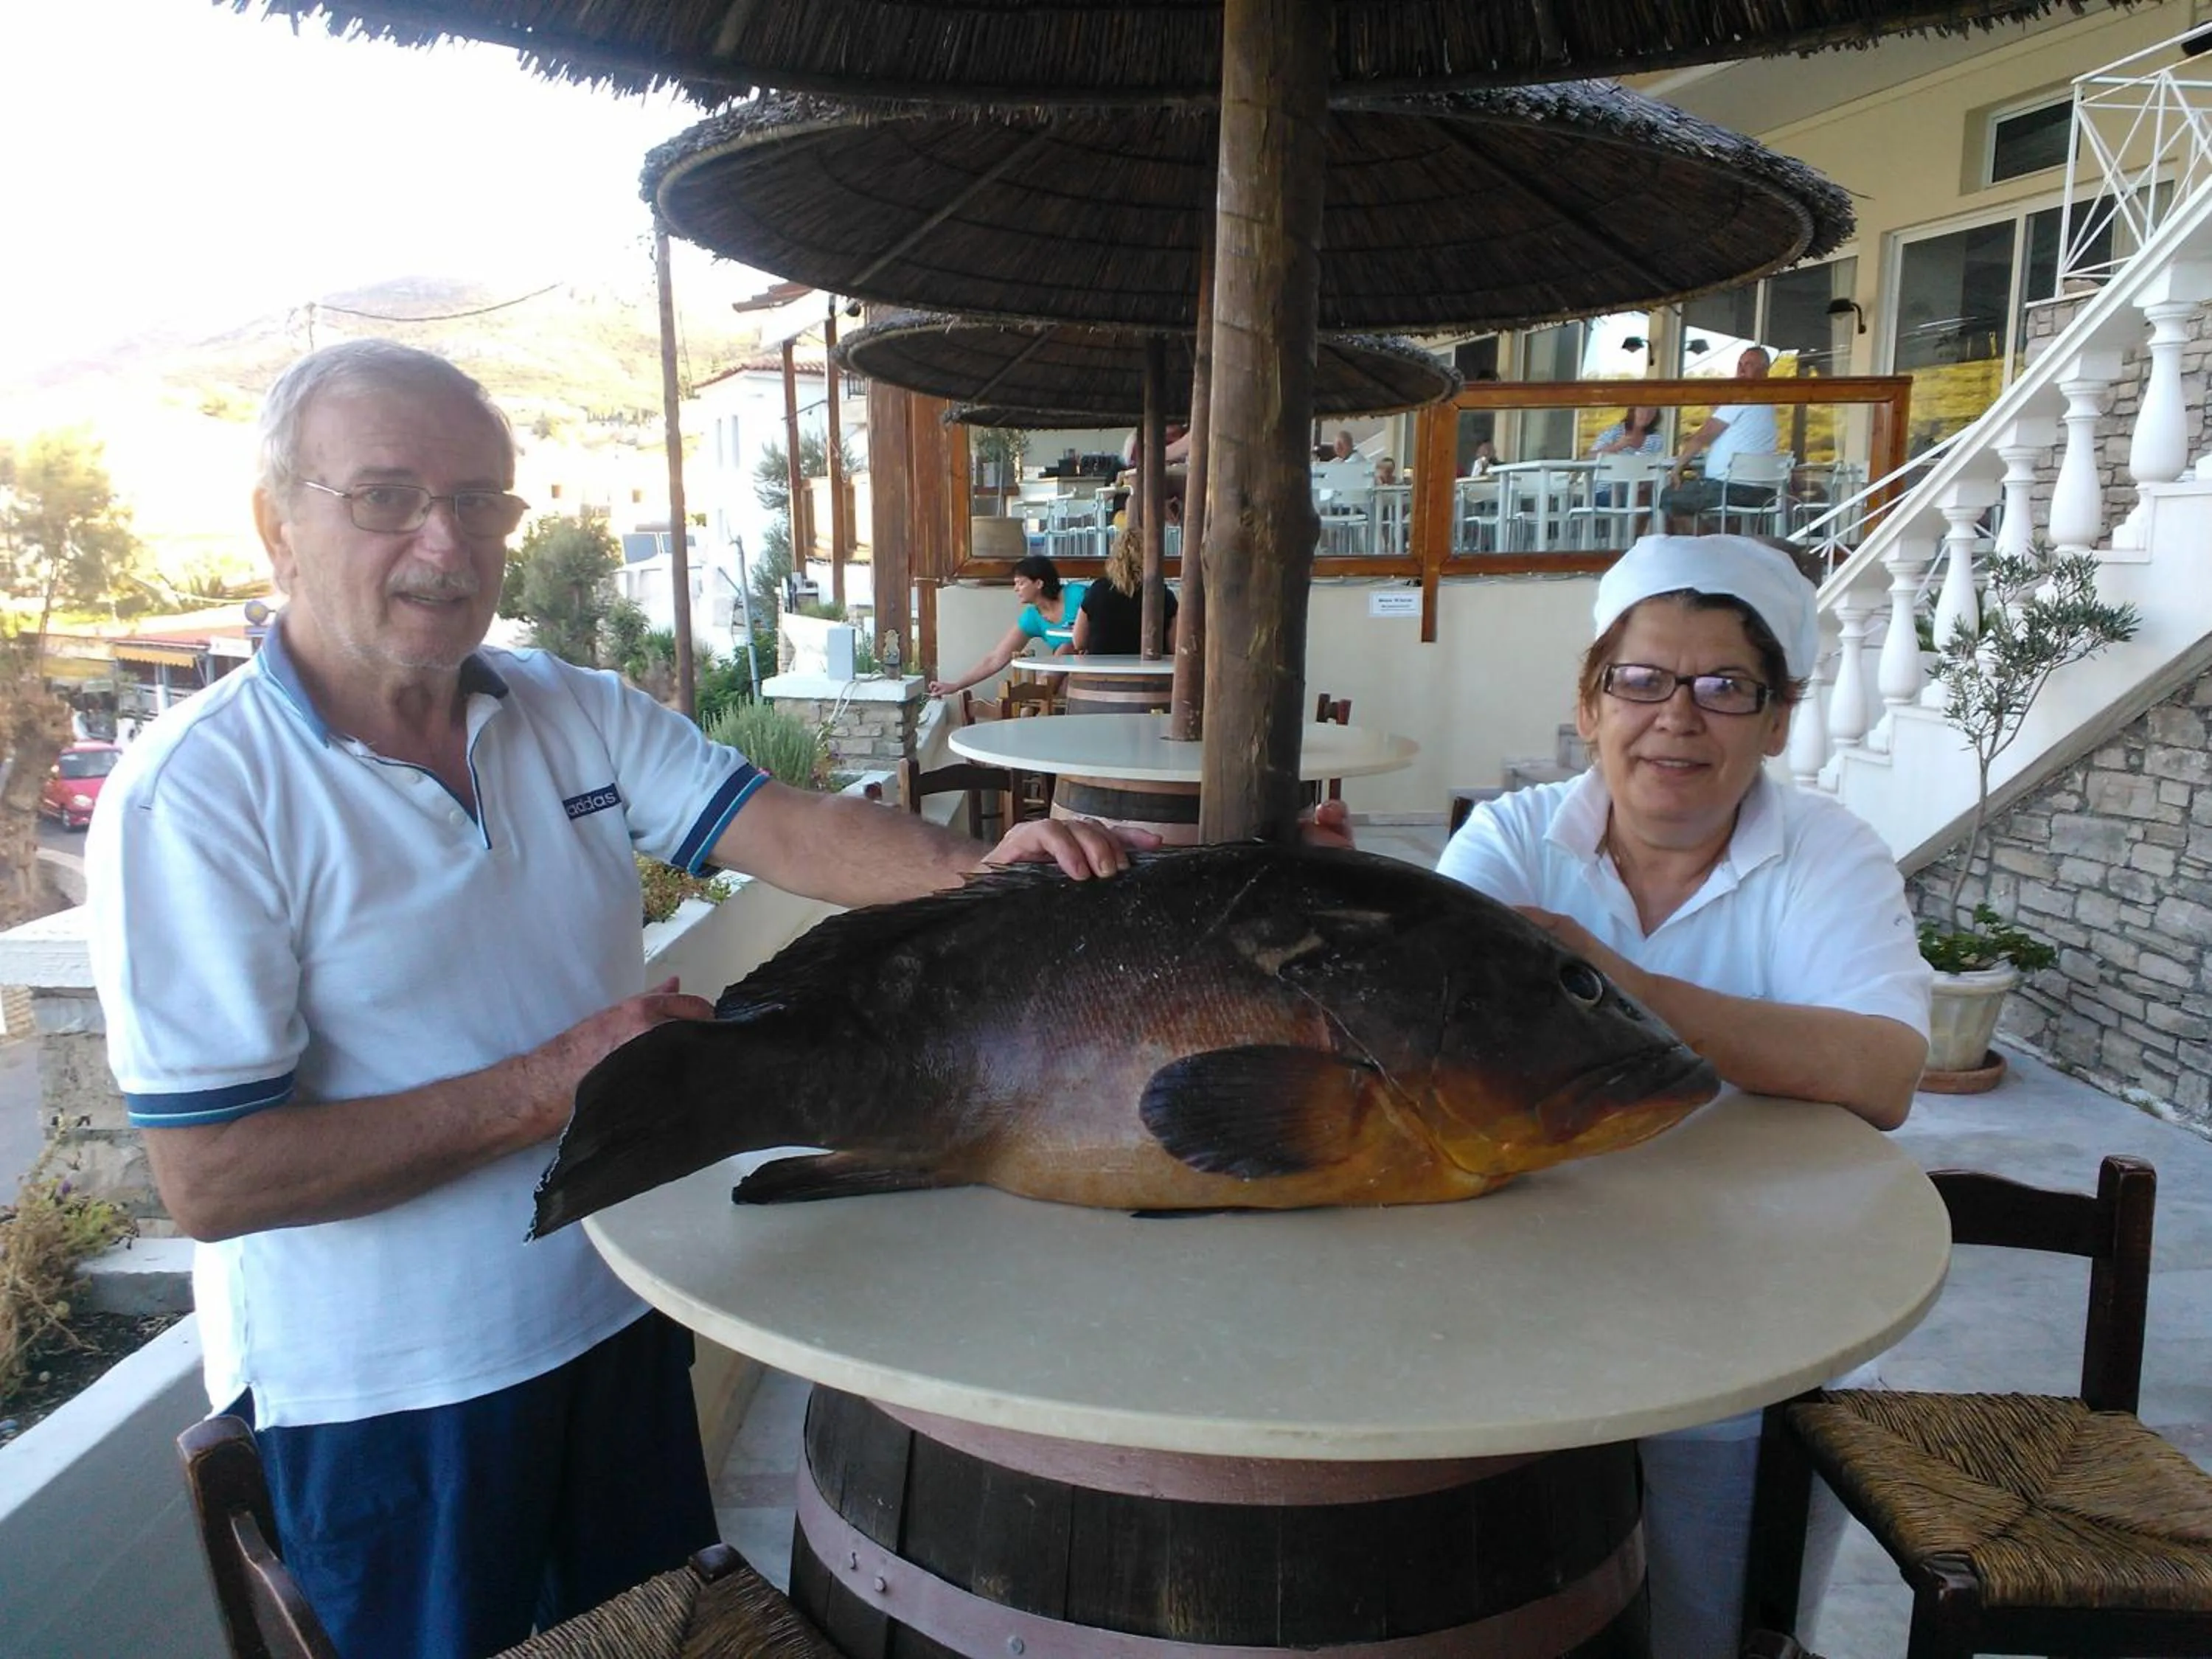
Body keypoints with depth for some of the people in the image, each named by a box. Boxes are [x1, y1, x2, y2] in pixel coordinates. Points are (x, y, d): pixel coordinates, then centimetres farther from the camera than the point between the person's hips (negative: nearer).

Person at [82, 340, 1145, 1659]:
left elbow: (783, 827, -15)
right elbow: (210, 1178, -21)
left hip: (617, 1312, 5)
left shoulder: (583, 714, -2)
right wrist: (544, 1088, -28)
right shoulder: (196, 797, -18)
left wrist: (979, 868, -33)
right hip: (384, 1393, -5)